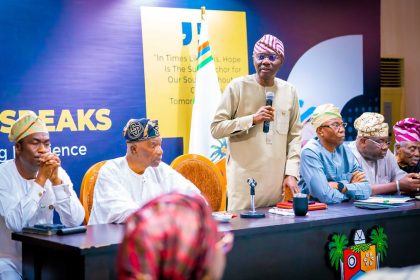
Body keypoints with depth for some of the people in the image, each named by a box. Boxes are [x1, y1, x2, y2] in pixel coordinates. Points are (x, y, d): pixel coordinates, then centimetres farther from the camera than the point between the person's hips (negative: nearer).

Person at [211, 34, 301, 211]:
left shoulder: (289, 91, 10)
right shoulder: (238, 86, -1)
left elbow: (295, 135, 11)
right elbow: (216, 128, -3)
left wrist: (291, 173, 3)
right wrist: (252, 119, -13)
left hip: (277, 180, 3)